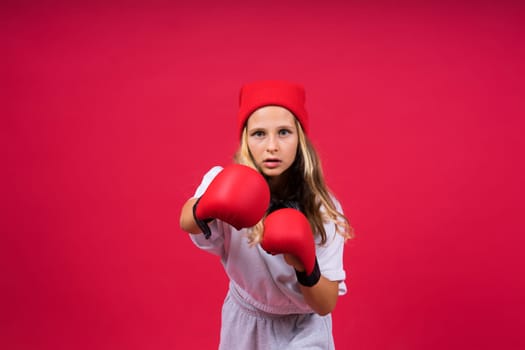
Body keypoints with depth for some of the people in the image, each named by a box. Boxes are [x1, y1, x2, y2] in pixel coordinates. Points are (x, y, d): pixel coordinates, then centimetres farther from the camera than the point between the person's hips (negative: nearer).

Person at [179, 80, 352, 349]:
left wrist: (305, 266, -39)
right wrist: (206, 209, -62)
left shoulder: (322, 209, -19)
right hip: (243, 323, 1)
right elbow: (187, 221, -40)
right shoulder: (226, 184, -19)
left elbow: (325, 304, -19)